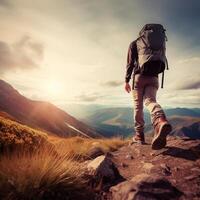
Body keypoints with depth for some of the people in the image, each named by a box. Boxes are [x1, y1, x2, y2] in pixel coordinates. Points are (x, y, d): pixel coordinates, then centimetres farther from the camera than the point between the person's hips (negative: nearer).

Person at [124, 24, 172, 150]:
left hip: (139, 76, -2)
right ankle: (161, 121, -46)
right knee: (150, 101, -15)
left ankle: (139, 135, 1)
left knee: (138, 105, 1)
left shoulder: (134, 43, 13)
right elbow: (160, 64, 20)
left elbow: (130, 62, 1)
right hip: (154, 78, 3)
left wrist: (127, 80, -1)